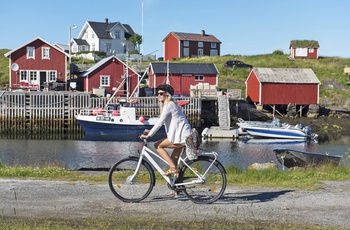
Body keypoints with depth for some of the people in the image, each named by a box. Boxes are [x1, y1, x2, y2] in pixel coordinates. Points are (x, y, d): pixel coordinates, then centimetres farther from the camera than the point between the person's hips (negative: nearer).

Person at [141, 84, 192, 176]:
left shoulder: (168, 105, -11)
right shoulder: (171, 104, 19)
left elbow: (160, 122, -15)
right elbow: (162, 122, 26)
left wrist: (148, 135, -12)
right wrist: (151, 131, 22)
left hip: (181, 135, -10)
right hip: (182, 135, 10)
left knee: (158, 145, -4)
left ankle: (173, 168, -8)